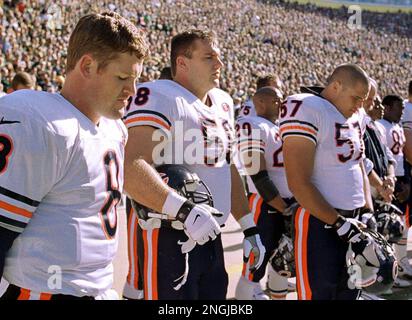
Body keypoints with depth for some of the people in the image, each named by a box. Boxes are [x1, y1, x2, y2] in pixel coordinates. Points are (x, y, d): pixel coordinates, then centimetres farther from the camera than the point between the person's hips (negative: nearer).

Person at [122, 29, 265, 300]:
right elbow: (131, 172, -27)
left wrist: (249, 229, 19)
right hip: (170, 239, -9)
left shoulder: (223, 103, 15)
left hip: (212, 239, 9)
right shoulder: (159, 98, -15)